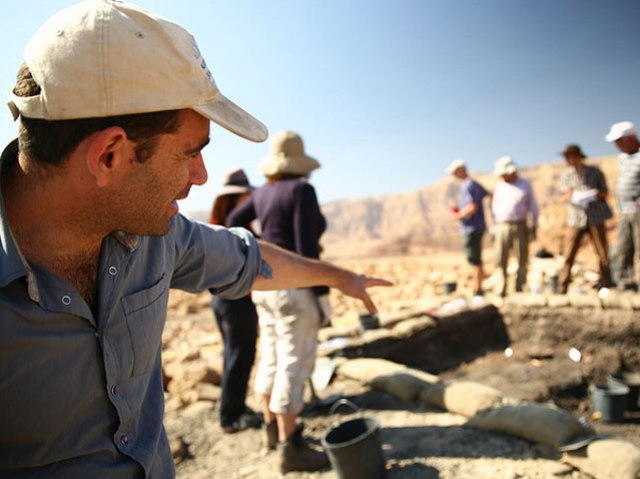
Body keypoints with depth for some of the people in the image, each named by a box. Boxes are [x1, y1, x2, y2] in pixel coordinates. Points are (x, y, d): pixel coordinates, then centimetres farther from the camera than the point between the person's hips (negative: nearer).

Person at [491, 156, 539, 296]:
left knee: (522, 260, 1)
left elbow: (533, 207, 8)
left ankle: (520, 289, 6)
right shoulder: (499, 186, 11)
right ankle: (502, 290, 0)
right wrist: (495, 226, 8)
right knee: (501, 260, -4)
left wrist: (534, 226, 0)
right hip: (502, 227, 2)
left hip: (520, 227, -1)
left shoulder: (526, 185, 5)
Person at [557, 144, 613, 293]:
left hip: (596, 218, 0)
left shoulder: (594, 171, 2)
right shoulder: (567, 175, 6)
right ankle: (561, 290, -1)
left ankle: (605, 286, 13)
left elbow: (605, 193, 7)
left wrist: (595, 194, -15)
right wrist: (568, 195, -12)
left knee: (603, 255, 2)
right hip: (576, 219, 1)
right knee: (569, 255, -4)